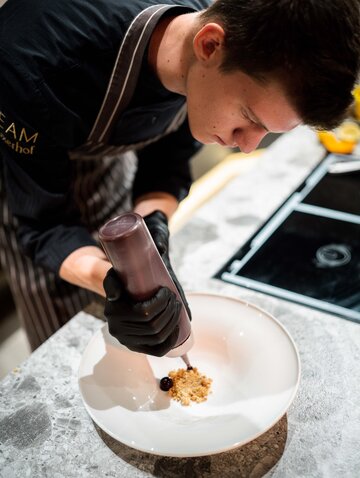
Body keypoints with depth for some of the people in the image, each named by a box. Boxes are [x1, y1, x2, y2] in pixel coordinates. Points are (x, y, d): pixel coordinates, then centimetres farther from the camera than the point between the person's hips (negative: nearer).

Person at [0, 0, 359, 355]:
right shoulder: (39, 69, -41)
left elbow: (167, 168, -12)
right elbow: (43, 225, -29)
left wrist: (152, 222, -33)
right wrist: (108, 280, -48)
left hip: (103, 154, 4)